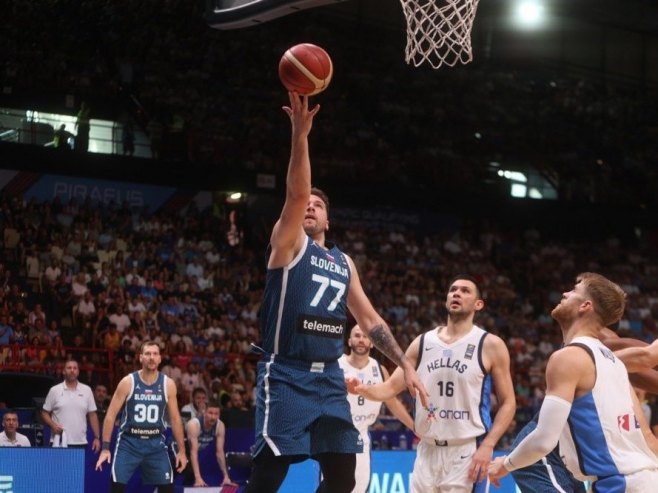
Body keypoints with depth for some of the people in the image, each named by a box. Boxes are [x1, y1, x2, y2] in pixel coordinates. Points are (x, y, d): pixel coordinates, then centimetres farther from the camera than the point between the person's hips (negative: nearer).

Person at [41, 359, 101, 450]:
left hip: (80, 443, 2)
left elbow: (92, 415, 9)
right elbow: (45, 413, 7)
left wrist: (97, 438, 3)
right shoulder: (55, 390, 3)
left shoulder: (87, 390, 8)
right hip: (60, 443, -2)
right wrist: (53, 425, -12)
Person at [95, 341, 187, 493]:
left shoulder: (168, 384, -1)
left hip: (155, 442, 2)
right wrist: (105, 448, -11)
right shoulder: (128, 382, -8)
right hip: (129, 441, -2)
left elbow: (175, 418, 7)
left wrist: (181, 450, 5)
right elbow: (111, 415, -6)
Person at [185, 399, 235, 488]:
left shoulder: (220, 426, -18)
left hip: (200, 450, 6)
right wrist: (198, 478, -47)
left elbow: (220, 452, -12)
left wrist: (226, 476, -15)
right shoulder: (194, 424, -34)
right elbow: (193, 452, -39)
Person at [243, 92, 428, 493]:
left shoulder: (344, 262, 18)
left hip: (329, 377, 6)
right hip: (287, 375, -6)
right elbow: (296, 193, -16)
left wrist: (405, 364, 12)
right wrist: (300, 133, -27)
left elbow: (370, 318, 20)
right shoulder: (288, 242, 1)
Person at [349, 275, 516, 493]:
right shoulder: (422, 343, 9)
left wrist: (487, 445, -14)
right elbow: (391, 387, 9)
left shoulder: (490, 345, -3)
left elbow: (508, 403, -2)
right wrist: (363, 389, -13)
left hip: (467, 451, -5)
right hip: (428, 450, 5)